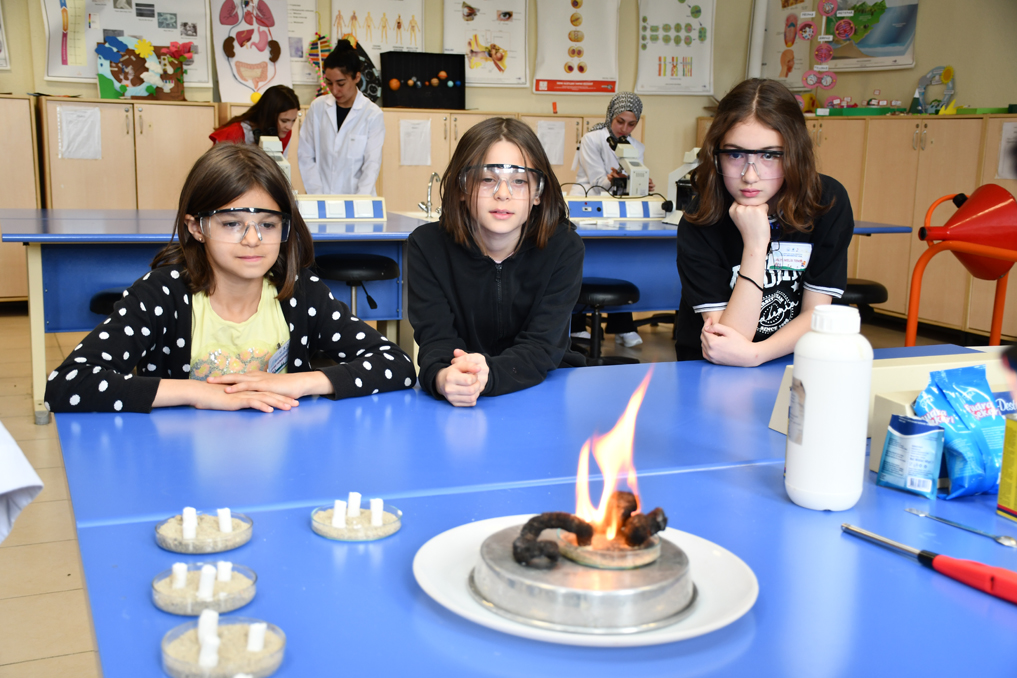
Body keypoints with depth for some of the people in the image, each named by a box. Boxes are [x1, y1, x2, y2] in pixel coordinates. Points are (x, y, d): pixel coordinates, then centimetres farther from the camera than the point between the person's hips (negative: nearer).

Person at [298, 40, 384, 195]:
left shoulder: (373, 115, -1)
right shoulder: (318, 107, 6)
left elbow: (372, 164, -5)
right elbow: (305, 155, 6)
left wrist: (358, 201, -17)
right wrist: (318, 194, -4)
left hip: (357, 197, -1)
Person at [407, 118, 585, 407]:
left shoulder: (564, 249, -8)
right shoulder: (427, 246, -6)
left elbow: (540, 348, -15)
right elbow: (435, 339, -14)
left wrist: (488, 373, -36)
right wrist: (442, 378, -38)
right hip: (453, 409, 1)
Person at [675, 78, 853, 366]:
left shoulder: (828, 202, -10)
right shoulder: (700, 223, -17)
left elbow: (816, 313, -7)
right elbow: (730, 338, -20)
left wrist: (753, 353, -24)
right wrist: (755, 245, -29)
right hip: (710, 375, -2)